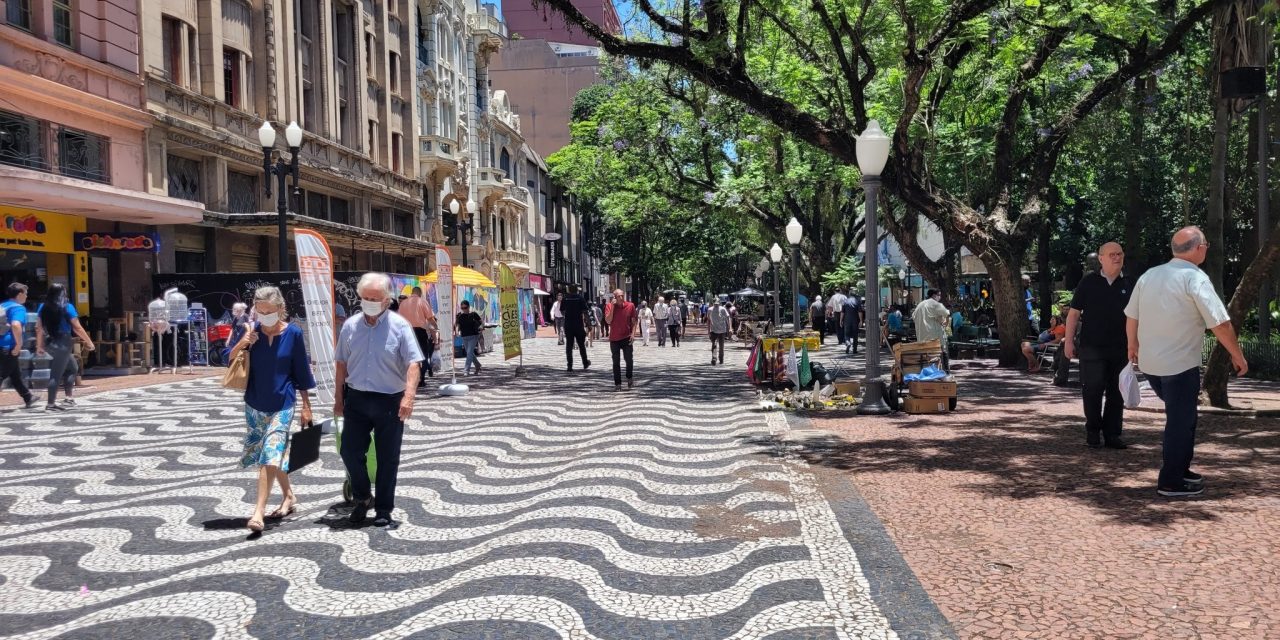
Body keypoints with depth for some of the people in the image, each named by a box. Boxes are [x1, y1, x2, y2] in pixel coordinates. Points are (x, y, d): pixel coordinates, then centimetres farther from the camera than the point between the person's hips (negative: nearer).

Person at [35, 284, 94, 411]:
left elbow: (39, 328, 9)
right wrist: (89, 342, -2)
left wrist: (39, 345, 17)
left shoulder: (43, 307, 8)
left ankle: (69, 398, 18)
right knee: (56, 374, -3)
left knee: (72, 368, 21)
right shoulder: (67, 307, -9)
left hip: (49, 343, 7)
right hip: (63, 343, -7)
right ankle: (50, 404, -1)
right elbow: (77, 328, -11)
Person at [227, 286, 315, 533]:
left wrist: (306, 406, 0)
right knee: (274, 454, 16)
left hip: (282, 404, -4)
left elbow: (302, 371, -1)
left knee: (270, 456, -12)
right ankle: (288, 496, 35)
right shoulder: (252, 331, -3)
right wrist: (241, 344, -19)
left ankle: (259, 512, -12)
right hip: (254, 404, 4)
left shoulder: (293, 333, -8)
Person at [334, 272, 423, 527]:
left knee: (387, 458, 5)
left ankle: (384, 509, 17)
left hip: (390, 401, -3)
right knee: (350, 451, 3)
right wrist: (339, 398, 10)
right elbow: (341, 364, 11)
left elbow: (413, 363, -13)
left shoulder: (399, 326, -7)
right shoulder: (350, 325, 5)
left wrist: (408, 396, -25)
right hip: (356, 399, 3)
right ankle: (362, 497, 27)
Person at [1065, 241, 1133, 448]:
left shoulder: (1130, 284, 7)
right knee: (1092, 390, -2)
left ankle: (1112, 434, 16)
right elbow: (1074, 312, 2)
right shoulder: (1089, 282, 1)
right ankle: (1093, 431, 14)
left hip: (1121, 348, 3)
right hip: (1092, 347, -2)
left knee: (1116, 393, 7)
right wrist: (1069, 340, -3)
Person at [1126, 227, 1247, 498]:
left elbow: (1131, 317, 12)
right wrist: (1237, 356, -4)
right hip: (1180, 364, -7)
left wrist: (1133, 347, 27)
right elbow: (1221, 324, -16)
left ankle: (1179, 470, 30)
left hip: (1150, 363, 7)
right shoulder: (1195, 278, -13)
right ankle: (1171, 482, 9)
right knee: (1181, 421, 4)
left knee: (1180, 415, 23)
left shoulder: (1149, 275, 6)